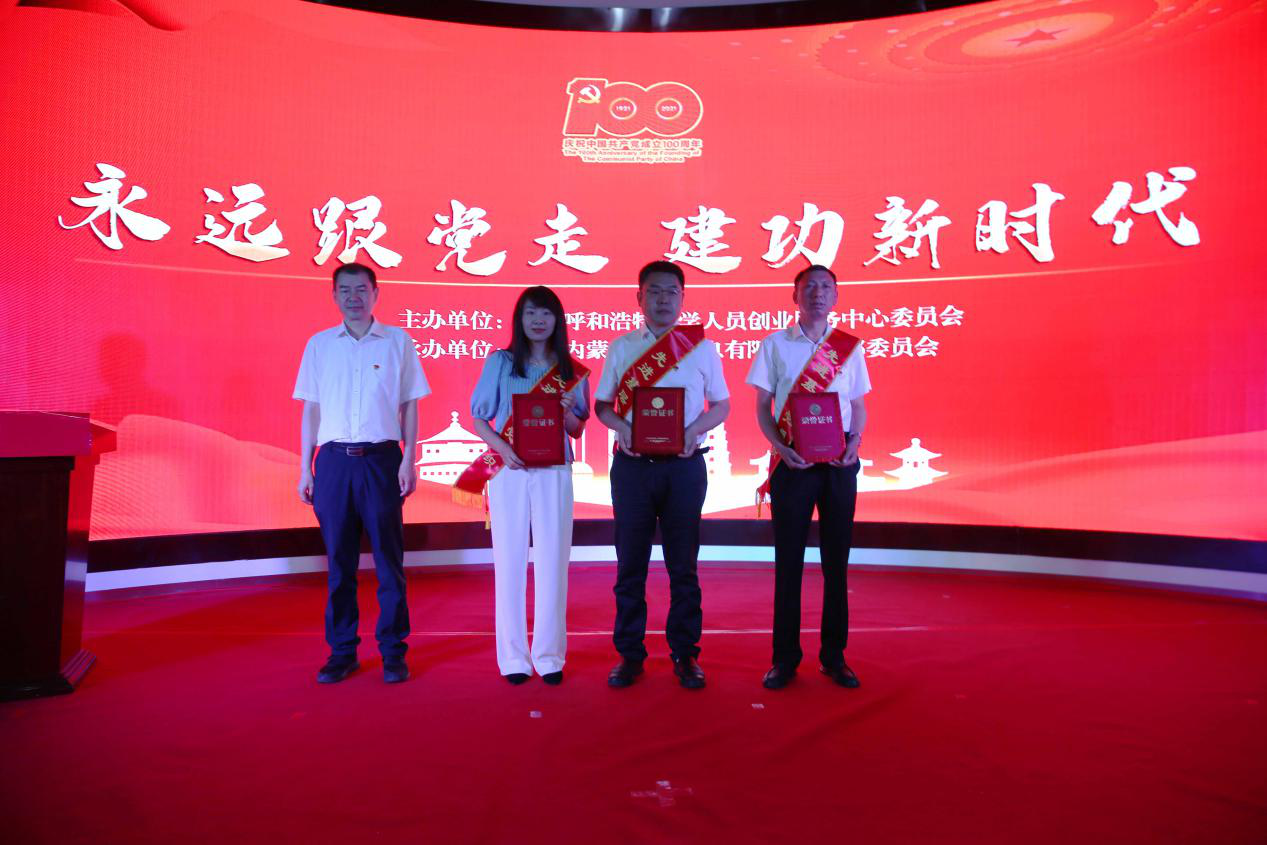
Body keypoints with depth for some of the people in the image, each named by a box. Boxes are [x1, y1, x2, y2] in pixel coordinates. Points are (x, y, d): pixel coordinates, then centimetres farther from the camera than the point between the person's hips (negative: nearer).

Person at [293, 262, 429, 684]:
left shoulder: (398, 341, 5)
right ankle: (342, 651, 18)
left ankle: (393, 652, 12)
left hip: (381, 459, -2)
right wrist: (305, 469, 7)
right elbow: (311, 410, 12)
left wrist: (408, 462, -4)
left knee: (388, 558, 2)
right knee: (339, 560, 7)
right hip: (334, 460, 2)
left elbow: (409, 407, 5)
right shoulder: (319, 344, 10)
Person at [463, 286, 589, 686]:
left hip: (554, 474, 1)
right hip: (509, 472, -1)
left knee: (553, 562, 2)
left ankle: (549, 655, 12)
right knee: (510, 561, 2)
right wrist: (502, 447, -15)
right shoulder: (499, 362, 3)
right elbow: (478, 418, 2)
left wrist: (568, 412, -11)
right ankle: (513, 656, 10)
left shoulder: (572, 371, 7)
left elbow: (577, 431, 11)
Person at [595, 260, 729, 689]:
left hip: (684, 464, -1)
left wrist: (695, 429, -11)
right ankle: (630, 654, 18)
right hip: (632, 464, 1)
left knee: (683, 564, 6)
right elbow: (602, 404, 10)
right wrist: (619, 425, -11)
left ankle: (684, 654, 19)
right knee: (630, 562, 6)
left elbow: (721, 404, 8)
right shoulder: (621, 347, 9)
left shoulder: (702, 347, 6)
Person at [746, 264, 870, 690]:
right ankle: (785, 657, 12)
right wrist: (781, 447, -13)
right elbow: (763, 407, 3)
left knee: (836, 556, 6)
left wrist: (856, 439, -8)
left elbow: (858, 406, 12)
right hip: (792, 459, -2)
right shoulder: (775, 344, 4)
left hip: (839, 461, 2)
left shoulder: (850, 346, 10)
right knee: (789, 556, 2)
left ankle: (834, 655, 18)